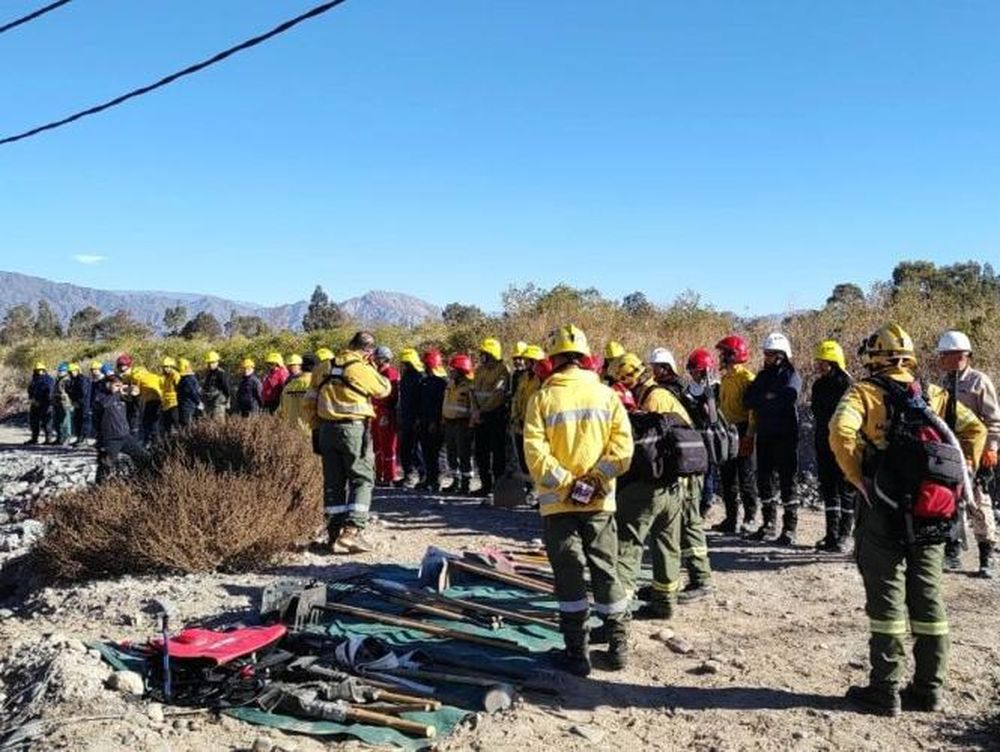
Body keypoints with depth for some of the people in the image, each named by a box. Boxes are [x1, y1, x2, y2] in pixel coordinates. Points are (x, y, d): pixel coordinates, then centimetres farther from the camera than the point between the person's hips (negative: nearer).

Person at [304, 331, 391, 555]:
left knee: (334, 482, 11)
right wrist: (372, 367, 15)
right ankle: (351, 531, -11)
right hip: (354, 429, -5)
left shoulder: (324, 368, 9)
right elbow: (384, 390, 7)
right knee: (362, 480, 2)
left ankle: (336, 534, 14)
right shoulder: (362, 369, -8)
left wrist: (317, 425, 20)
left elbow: (310, 402, 11)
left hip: (327, 429, 5)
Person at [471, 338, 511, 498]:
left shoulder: (503, 370, -9)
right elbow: (474, 392, 14)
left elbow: (497, 396, -16)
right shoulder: (480, 370, 15)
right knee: (481, 452, 10)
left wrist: (482, 411, -14)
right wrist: (475, 410, -1)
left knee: (498, 452, -5)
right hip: (480, 417, 8)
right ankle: (485, 485, 19)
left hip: (496, 415, -8)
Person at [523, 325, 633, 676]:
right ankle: (618, 645, 21)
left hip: (557, 502, -2)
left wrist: (564, 482, -10)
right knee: (606, 572, 13)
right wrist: (596, 478, -7)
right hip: (599, 501, 2)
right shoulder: (606, 395, 1)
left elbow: (535, 452, -14)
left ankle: (578, 651, 10)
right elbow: (622, 445, -7)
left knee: (570, 576, 6)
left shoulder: (541, 398, -5)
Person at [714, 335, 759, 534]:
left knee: (745, 477, -2)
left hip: (742, 431, -9)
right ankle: (731, 518, 18)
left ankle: (750, 518, 6)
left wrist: (749, 435, -22)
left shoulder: (746, 377, -12)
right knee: (727, 476, 11)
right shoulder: (725, 378, 16)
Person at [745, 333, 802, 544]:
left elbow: (788, 396, -22)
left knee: (786, 480, -5)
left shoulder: (791, 375, -3)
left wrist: (762, 400, -8)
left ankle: (790, 527, 0)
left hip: (785, 434, -6)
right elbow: (747, 400, 6)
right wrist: (770, 399, -9)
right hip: (764, 434, 7)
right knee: (763, 479, 10)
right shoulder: (763, 375, 15)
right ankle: (769, 522, 22)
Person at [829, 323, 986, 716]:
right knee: (928, 596, 13)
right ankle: (930, 688, 21)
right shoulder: (934, 395, 10)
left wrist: (858, 478, -13)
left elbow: (841, 431, -24)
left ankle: (885, 690, 8)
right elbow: (975, 429, 9)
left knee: (887, 598, 2)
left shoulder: (864, 393, -7)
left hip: (883, 511, -4)